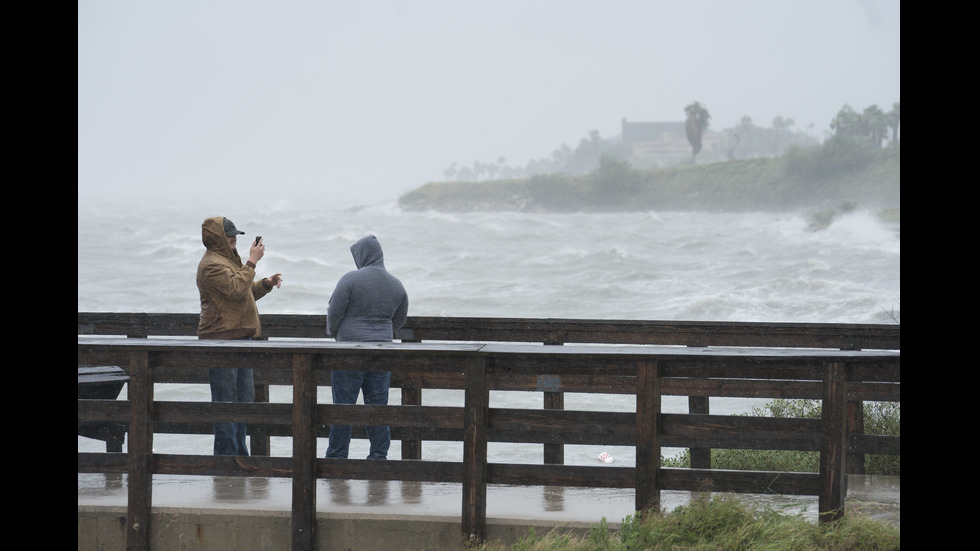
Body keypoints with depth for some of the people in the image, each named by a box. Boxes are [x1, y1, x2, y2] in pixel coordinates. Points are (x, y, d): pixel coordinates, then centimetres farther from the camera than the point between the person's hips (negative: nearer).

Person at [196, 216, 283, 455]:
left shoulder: (227, 260, 21)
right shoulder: (212, 264, -13)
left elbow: (246, 292, 27)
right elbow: (236, 288, -24)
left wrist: (265, 284, 10)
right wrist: (252, 261, -18)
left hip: (240, 337, 11)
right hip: (222, 339, -11)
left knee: (244, 395, 14)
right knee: (226, 399, -8)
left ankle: (239, 452, 20)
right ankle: (226, 453, -5)